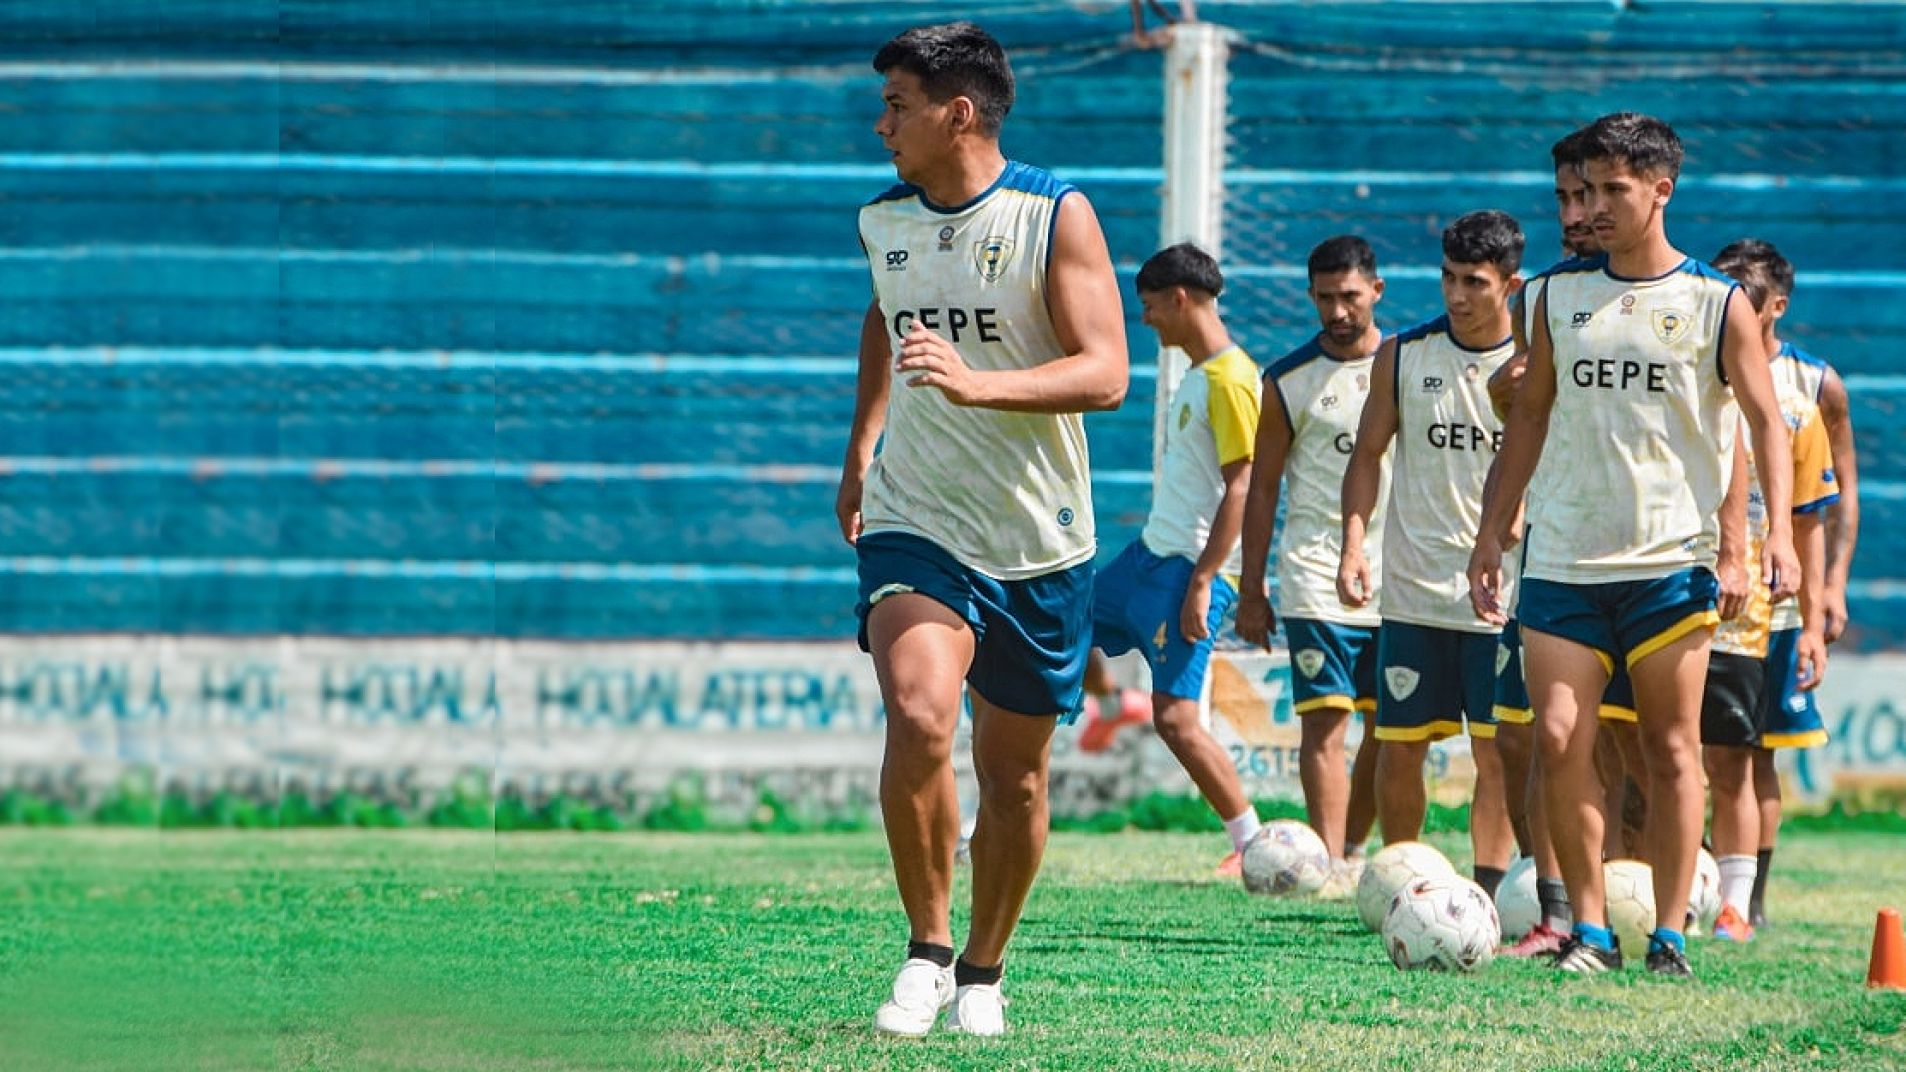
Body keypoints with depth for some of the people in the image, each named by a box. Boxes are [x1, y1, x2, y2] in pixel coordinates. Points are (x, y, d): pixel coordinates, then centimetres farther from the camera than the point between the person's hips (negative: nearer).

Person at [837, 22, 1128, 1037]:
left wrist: (976, 385, -30)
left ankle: (983, 972, 27)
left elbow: (1106, 372, -17)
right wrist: (861, 448, 29)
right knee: (918, 721, -23)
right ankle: (926, 950, -10)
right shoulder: (882, 221, 5)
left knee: (1013, 770, 8)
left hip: (1039, 544, -1)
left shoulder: (1056, 216, -9)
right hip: (915, 528, 2)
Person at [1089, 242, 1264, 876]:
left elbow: (1240, 486, -20)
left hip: (1188, 568, -10)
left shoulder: (1228, 380, -16)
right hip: (1149, 555, 10)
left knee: (1175, 719, -13)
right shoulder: (1197, 375, 15)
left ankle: (1251, 843, -2)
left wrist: (1202, 580, -22)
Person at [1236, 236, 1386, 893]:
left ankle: (1352, 850, 20)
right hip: (1318, 577, -2)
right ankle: (1329, 864, -19)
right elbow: (1263, 487, 7)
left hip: (1401, 575, 2)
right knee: (1325, 720, -12)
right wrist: (1251, 590, 3)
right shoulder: (1289, 382, 4)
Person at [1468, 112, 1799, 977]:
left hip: (1671, 563, -3)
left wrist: (1778, 532, -12)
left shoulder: (1717, 304, 0)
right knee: (1559, 739, -7)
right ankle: (1589, 929, 2)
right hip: (1563, 562, 3)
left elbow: (1766, 422, 1)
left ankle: (1669, 935, 5)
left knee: (1671, 750, 0)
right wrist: (1493, 532, 13)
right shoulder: (1561, 296, 10)